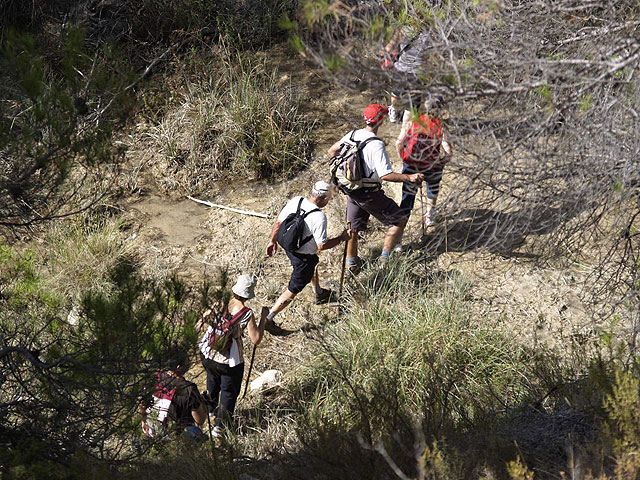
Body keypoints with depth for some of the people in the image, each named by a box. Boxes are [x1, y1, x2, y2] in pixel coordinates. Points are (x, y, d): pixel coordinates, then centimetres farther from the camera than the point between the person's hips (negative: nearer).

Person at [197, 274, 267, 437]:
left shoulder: (219, 304, -10)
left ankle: (210, 409, 56)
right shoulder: (247, 314, -21)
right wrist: (263, 317, -9)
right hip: (230, 362, -5)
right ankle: (220, 425, 15)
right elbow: (256, 339, -16)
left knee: (213, 381, 32)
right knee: (229, 391, 17)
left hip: (207, 355, 5)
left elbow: (198, 326, -2)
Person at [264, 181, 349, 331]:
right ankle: (268, 319, 10)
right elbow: (322, 245, -25)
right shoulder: (319, 216, -30)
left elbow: (278, 224, -3)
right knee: (293, 290, 7)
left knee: (313, 263, 36)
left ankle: (319, 294, 61)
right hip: (303, 257, -8)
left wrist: (273, 241, 13)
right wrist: (341, 238, -11)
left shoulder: (295, 201, -12)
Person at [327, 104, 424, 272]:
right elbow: (385, 175, -29)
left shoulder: (352, 135, -2)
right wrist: (409, 177, -24)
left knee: (353, 228, 21)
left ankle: (352, 263, 36)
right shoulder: (376, 145, -25)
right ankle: (385, 257, 8)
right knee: (399, 220, 8)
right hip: (369, 194, -7)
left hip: (351, 191, 7)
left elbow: (332, 151, 11)